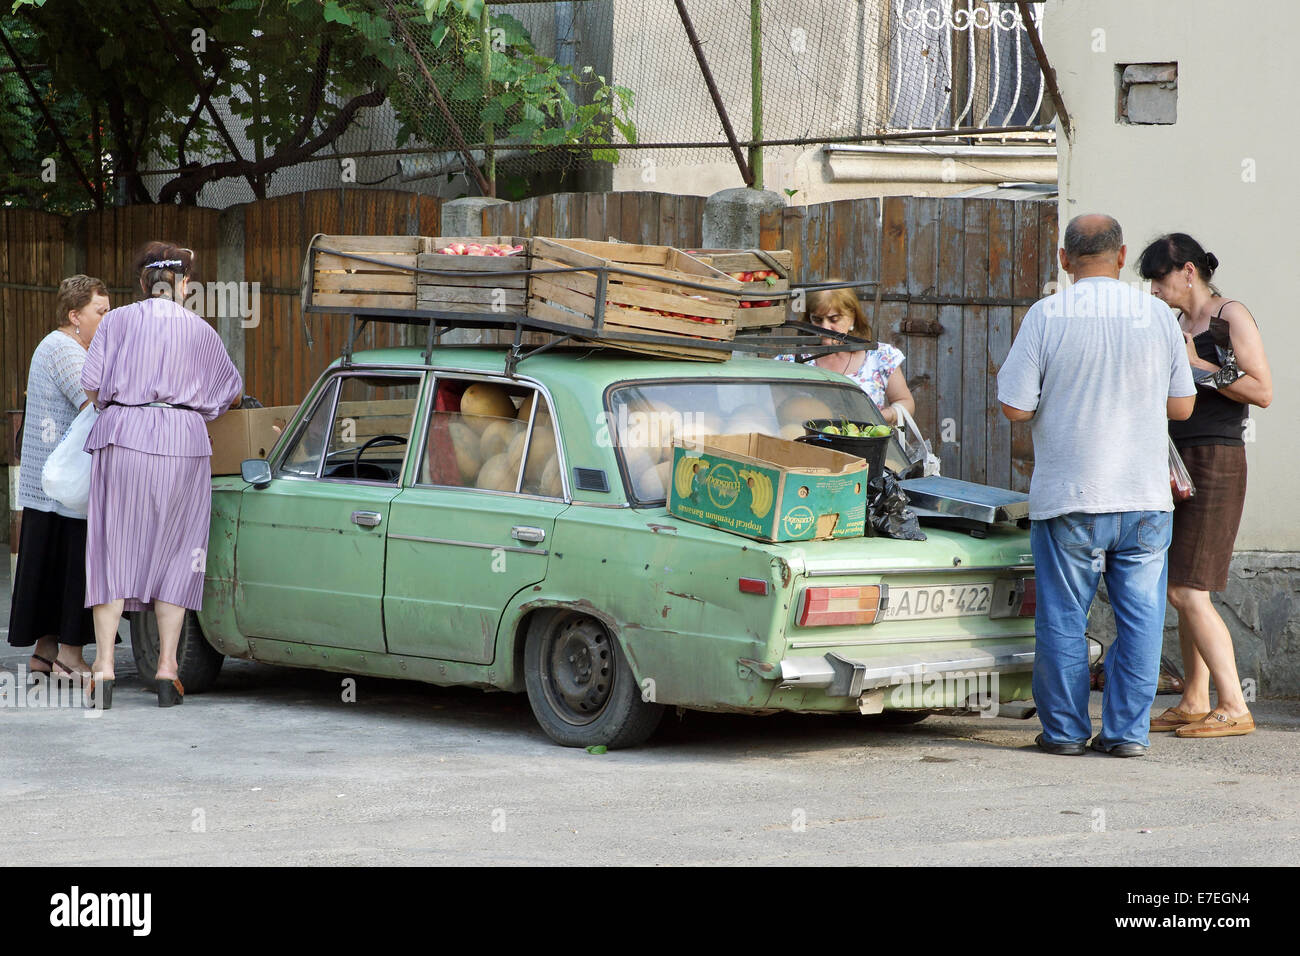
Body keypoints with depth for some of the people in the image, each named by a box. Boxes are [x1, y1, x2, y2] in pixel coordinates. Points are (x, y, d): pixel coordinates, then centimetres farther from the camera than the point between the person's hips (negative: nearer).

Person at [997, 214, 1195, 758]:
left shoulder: (1047, 315, -7)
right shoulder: (1159, 316, 1)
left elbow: (1016, 407, -7)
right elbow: (1182, 405, 7)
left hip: (1068, 496, -2)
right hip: (1144, 497, 2)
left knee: (1063, 617, 7)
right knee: (1139, 616, 8)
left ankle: (1065, 730, 11)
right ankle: (1128, 730, 8)